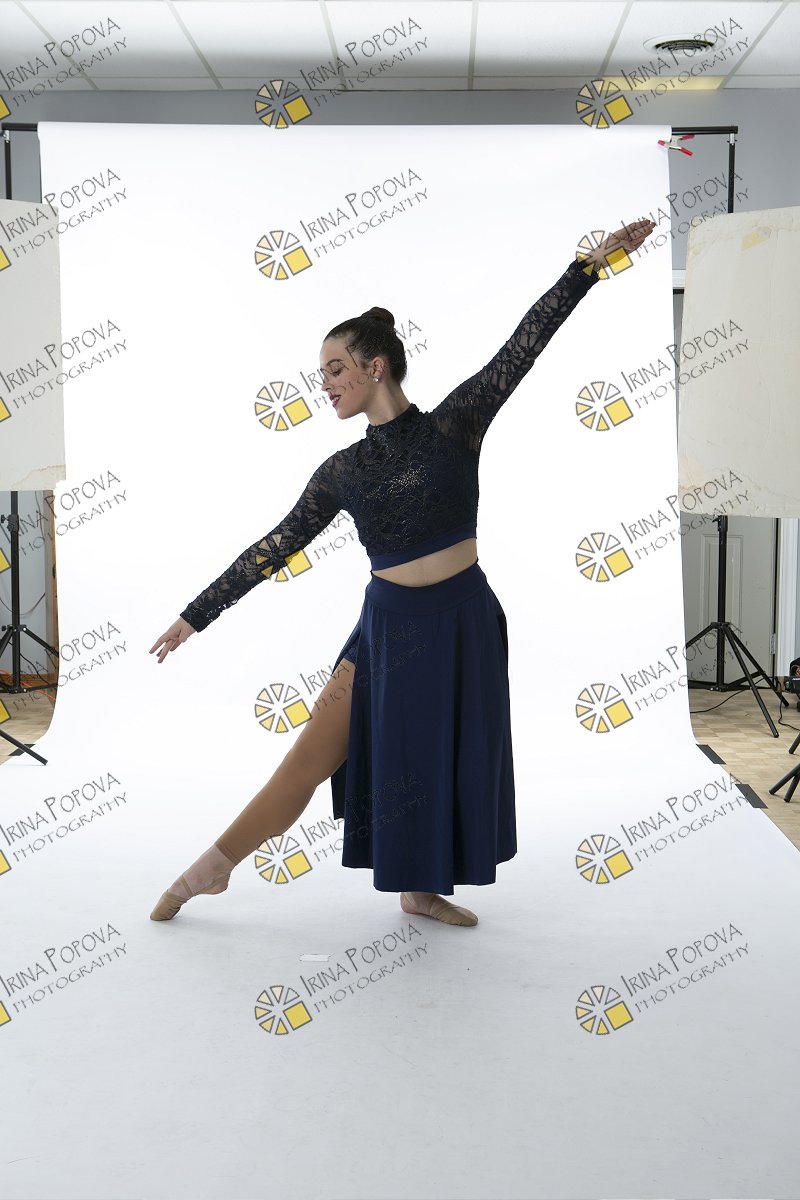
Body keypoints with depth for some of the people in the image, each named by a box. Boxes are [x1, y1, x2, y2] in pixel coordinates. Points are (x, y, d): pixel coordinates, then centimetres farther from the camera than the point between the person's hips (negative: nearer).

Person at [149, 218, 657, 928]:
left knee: (455, 762, 10)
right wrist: (196, 616, 6)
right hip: (389, 629, 1)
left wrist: (592, 263, -12)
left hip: (466, 622, 0)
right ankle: (210, 870, 9)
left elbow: (522, 348, -7)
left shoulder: (454, 425, -3)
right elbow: (275, 548, 5)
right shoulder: (342, 471, 3)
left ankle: (422, 890, 30)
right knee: (312, 758, -3)